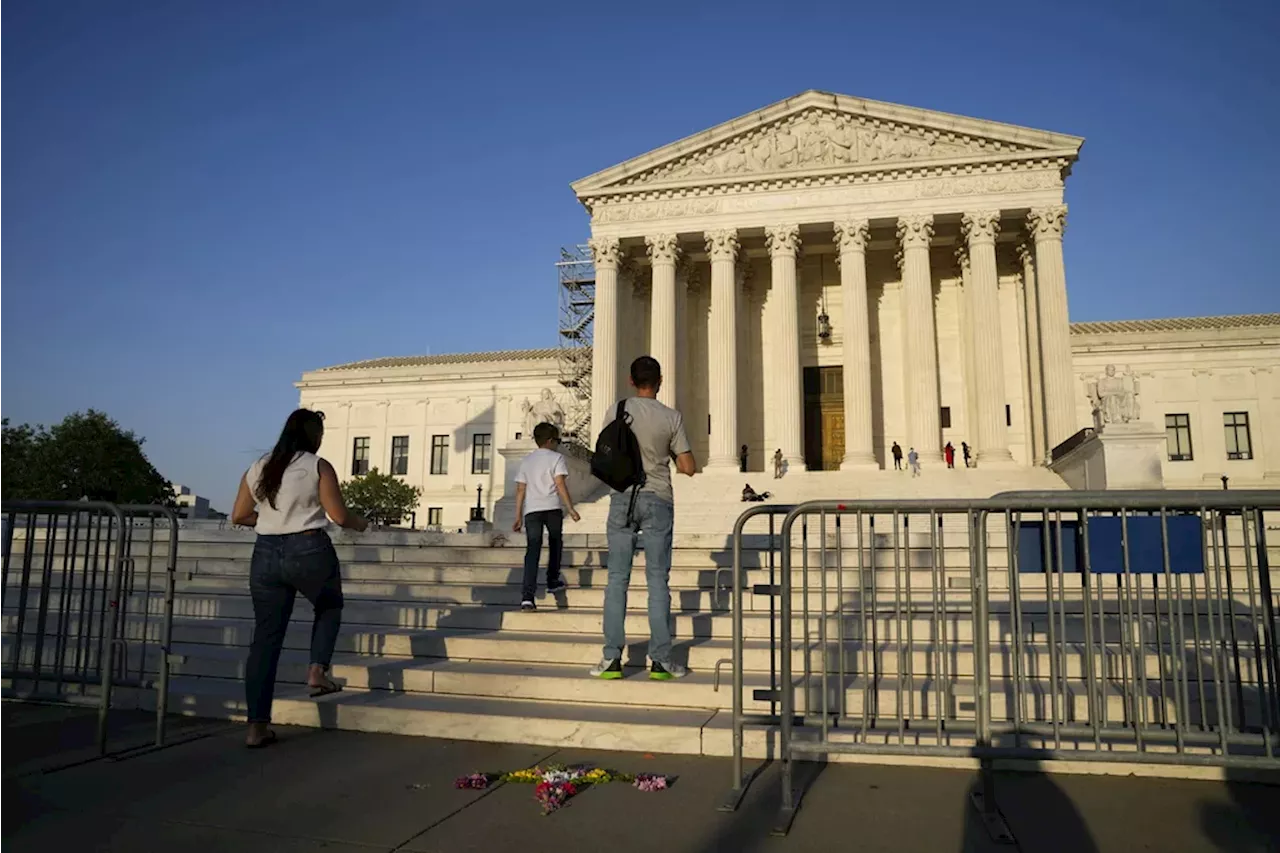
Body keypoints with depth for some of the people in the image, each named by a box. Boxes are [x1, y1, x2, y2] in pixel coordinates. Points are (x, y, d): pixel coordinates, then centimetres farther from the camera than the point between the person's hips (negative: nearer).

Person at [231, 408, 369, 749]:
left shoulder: (258, 468, 9)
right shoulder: (318, 467, -5)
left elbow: (239, 516, 12)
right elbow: (339, 515, -7)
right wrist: (361, 524, 13)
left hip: (266, 555, 4)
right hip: (309, 551, -4)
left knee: (266, 637, 7)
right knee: (329, 608, 27)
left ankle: (257, 725, 7)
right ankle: (317, 671, 10)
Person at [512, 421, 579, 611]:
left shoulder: (526, 461, 17)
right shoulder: (556, 458, 4)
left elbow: (520, 490, 13)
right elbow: (560, 484, -8)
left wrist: (518, 516, 15)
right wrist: (570, 508, -7)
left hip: (531, 510, 3)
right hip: (552, 508, -3)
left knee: (532, 550, -4)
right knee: (555, 543, 21)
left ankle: (527, 596, -16)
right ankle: (553, 582, 34)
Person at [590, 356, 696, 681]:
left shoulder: (617, 410, -1)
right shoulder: (671, 417, -4)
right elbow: (688, 468, -2)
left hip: (622, 498, 1)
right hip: (657, 501, -1)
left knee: (617, 578, 6)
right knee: (657, 581, 5)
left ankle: (612, 658, 6)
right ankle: (660, 660, 7)